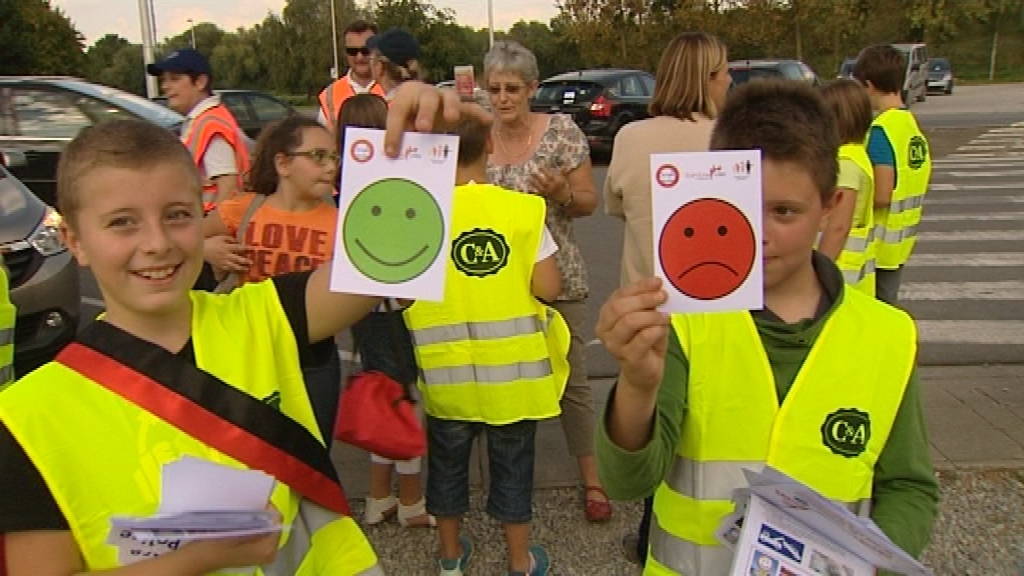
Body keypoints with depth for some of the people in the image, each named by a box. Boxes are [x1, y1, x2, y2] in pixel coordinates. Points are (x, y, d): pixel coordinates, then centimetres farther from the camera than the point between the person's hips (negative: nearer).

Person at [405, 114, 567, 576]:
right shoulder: (521, 209, -11)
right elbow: (548, 287, -13)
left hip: (447, 372, 1)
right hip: (513, 367, 0)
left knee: (447, 460, 20)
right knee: (512, 464, 16)